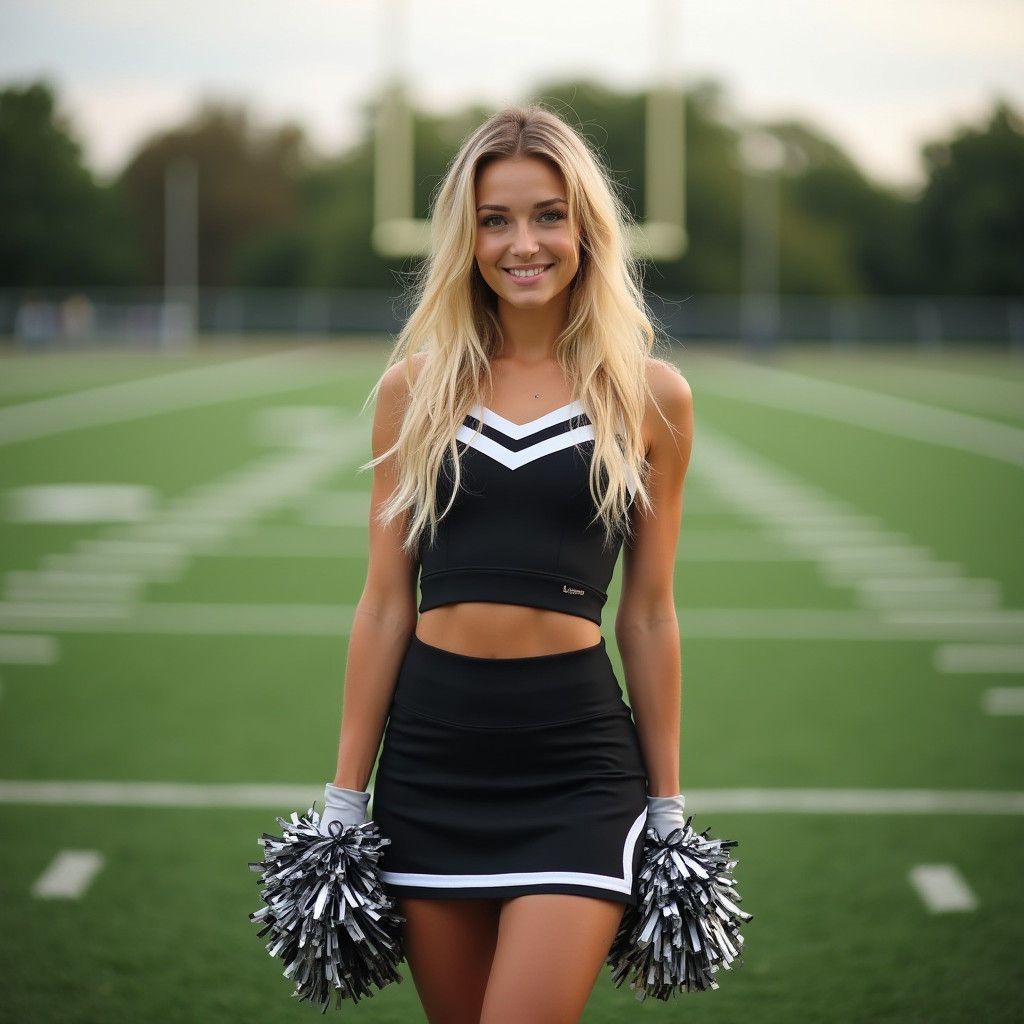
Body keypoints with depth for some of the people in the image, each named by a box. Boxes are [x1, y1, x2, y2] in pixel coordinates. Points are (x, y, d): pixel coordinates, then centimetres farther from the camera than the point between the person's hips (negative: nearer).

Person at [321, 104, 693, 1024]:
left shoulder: (651, 396, 2)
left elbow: (648, 614, 6)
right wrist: (346, 795, 5)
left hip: (579, 759, -2)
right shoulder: (415, 388, 5)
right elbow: (385, 604, 6)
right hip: (431, 750, 2)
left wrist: (667, 806, 7)